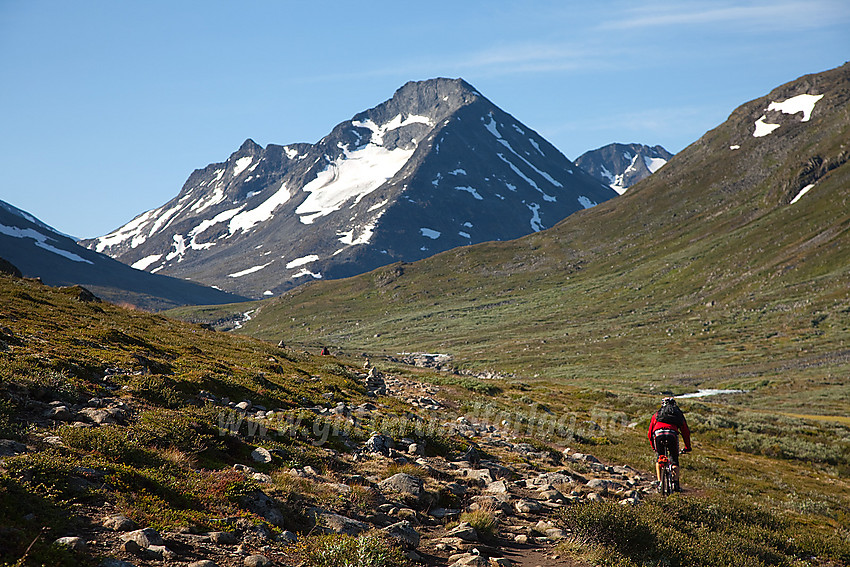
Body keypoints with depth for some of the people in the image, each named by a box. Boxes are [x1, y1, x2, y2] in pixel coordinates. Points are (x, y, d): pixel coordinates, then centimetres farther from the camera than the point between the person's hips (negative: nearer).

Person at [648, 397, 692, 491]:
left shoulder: (657, 414, 34)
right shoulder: (678, 414, 33)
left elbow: (650, 433, 33)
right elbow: (686, 432, 32)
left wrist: (653, 447, 43)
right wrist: (687, 447, 40)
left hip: (658, 434, 1)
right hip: (672, 434, -1)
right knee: (674, 459, 15)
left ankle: (659, 482, 12)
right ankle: (675, 482, 0)